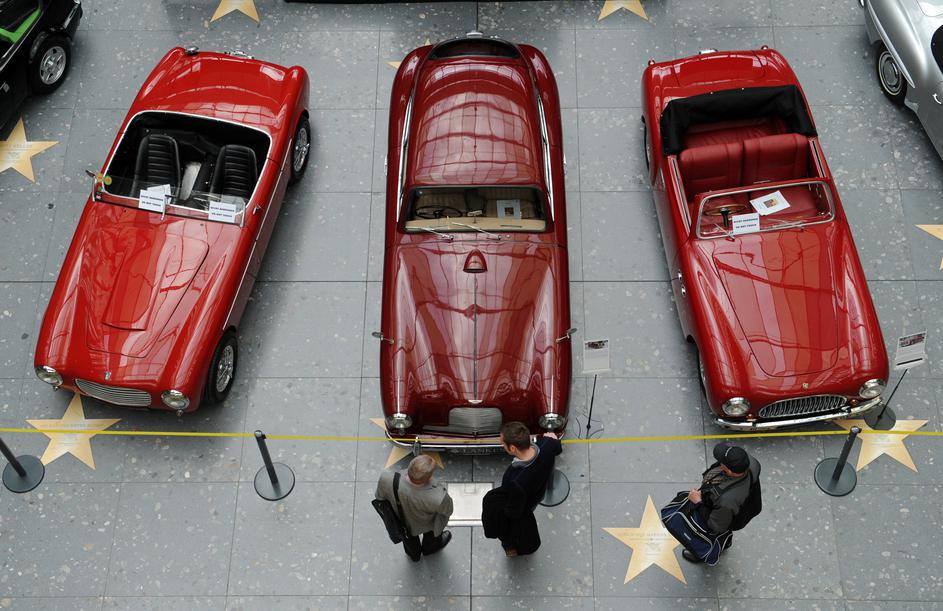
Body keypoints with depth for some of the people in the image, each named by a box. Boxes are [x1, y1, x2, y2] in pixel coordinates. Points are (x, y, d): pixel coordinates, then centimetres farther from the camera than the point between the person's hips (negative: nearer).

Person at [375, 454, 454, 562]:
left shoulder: (386, 479, -41)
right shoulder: (438, 498, -47)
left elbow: (380, 496, -18)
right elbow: (447, 511, -23)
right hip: (426, 524, -3)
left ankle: (413, 555, 70)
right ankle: (430, 548, 68)